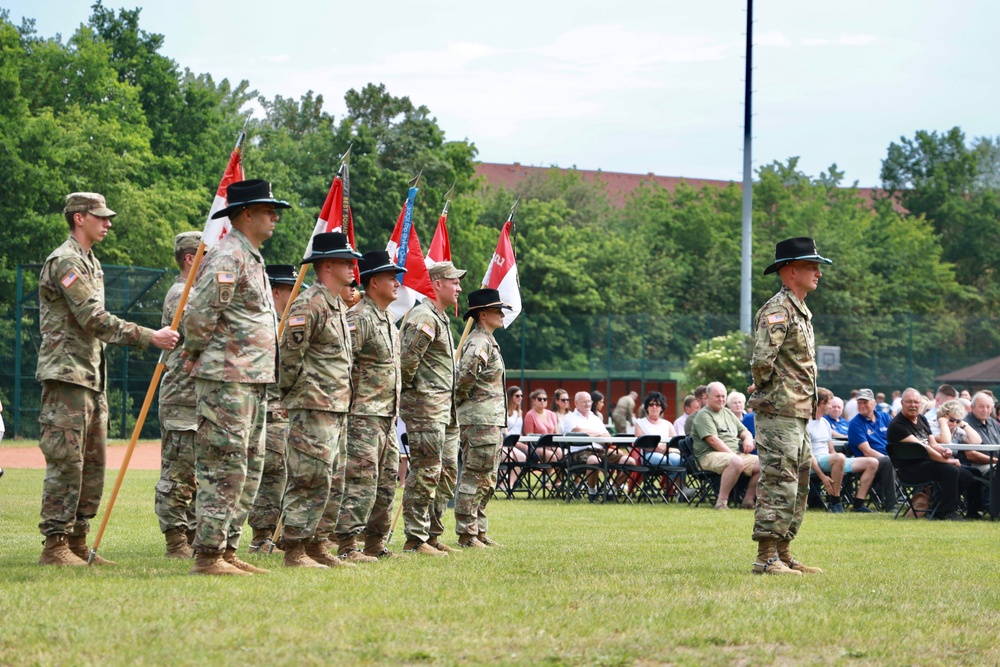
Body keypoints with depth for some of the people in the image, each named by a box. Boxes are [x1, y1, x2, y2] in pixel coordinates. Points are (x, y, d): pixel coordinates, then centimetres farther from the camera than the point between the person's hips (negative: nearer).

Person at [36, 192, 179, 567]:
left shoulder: (91, 263, 20)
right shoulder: (65, 262, -12)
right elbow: (94, 319, -20)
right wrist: (149, 338, -21)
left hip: (92, 377, 10)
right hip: (67, 375, -10)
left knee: (93, 462, 9)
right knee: (66, 462, -9)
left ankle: (78, 543, 14)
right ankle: (55, 546, -7)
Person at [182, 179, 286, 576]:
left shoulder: (251, 259, 20)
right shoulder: (228, 257, -13)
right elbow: (198, 313, -20)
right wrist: (197, 353, -5)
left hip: (253, 380, 10)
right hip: (226, 380, -10)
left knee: (248, 471, 12)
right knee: (224, 470, -10)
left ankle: (227, 549, 17)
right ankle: (208, 555, -8)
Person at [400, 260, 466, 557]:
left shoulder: (441, 318, 20)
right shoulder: (424, 317, -14)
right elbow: (406, 359, -24)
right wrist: (408, 387, -10)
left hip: (444, 407, 10)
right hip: (425, 406, -10)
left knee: (447, 471, 13)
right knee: (425, 472, -9)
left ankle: (431, 534, 19)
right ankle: (415, 540, -6)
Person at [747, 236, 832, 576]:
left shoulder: (801, 311, 19)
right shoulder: (777, 310, -14)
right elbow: (762, 360, -25)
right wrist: (764, 385, -7)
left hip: (798, 414, 10)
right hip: (779, 411, -10)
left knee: (798, 486, 13)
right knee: (778, 483, -10)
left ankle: (783, 555, 18)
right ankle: (766, 557, -9)